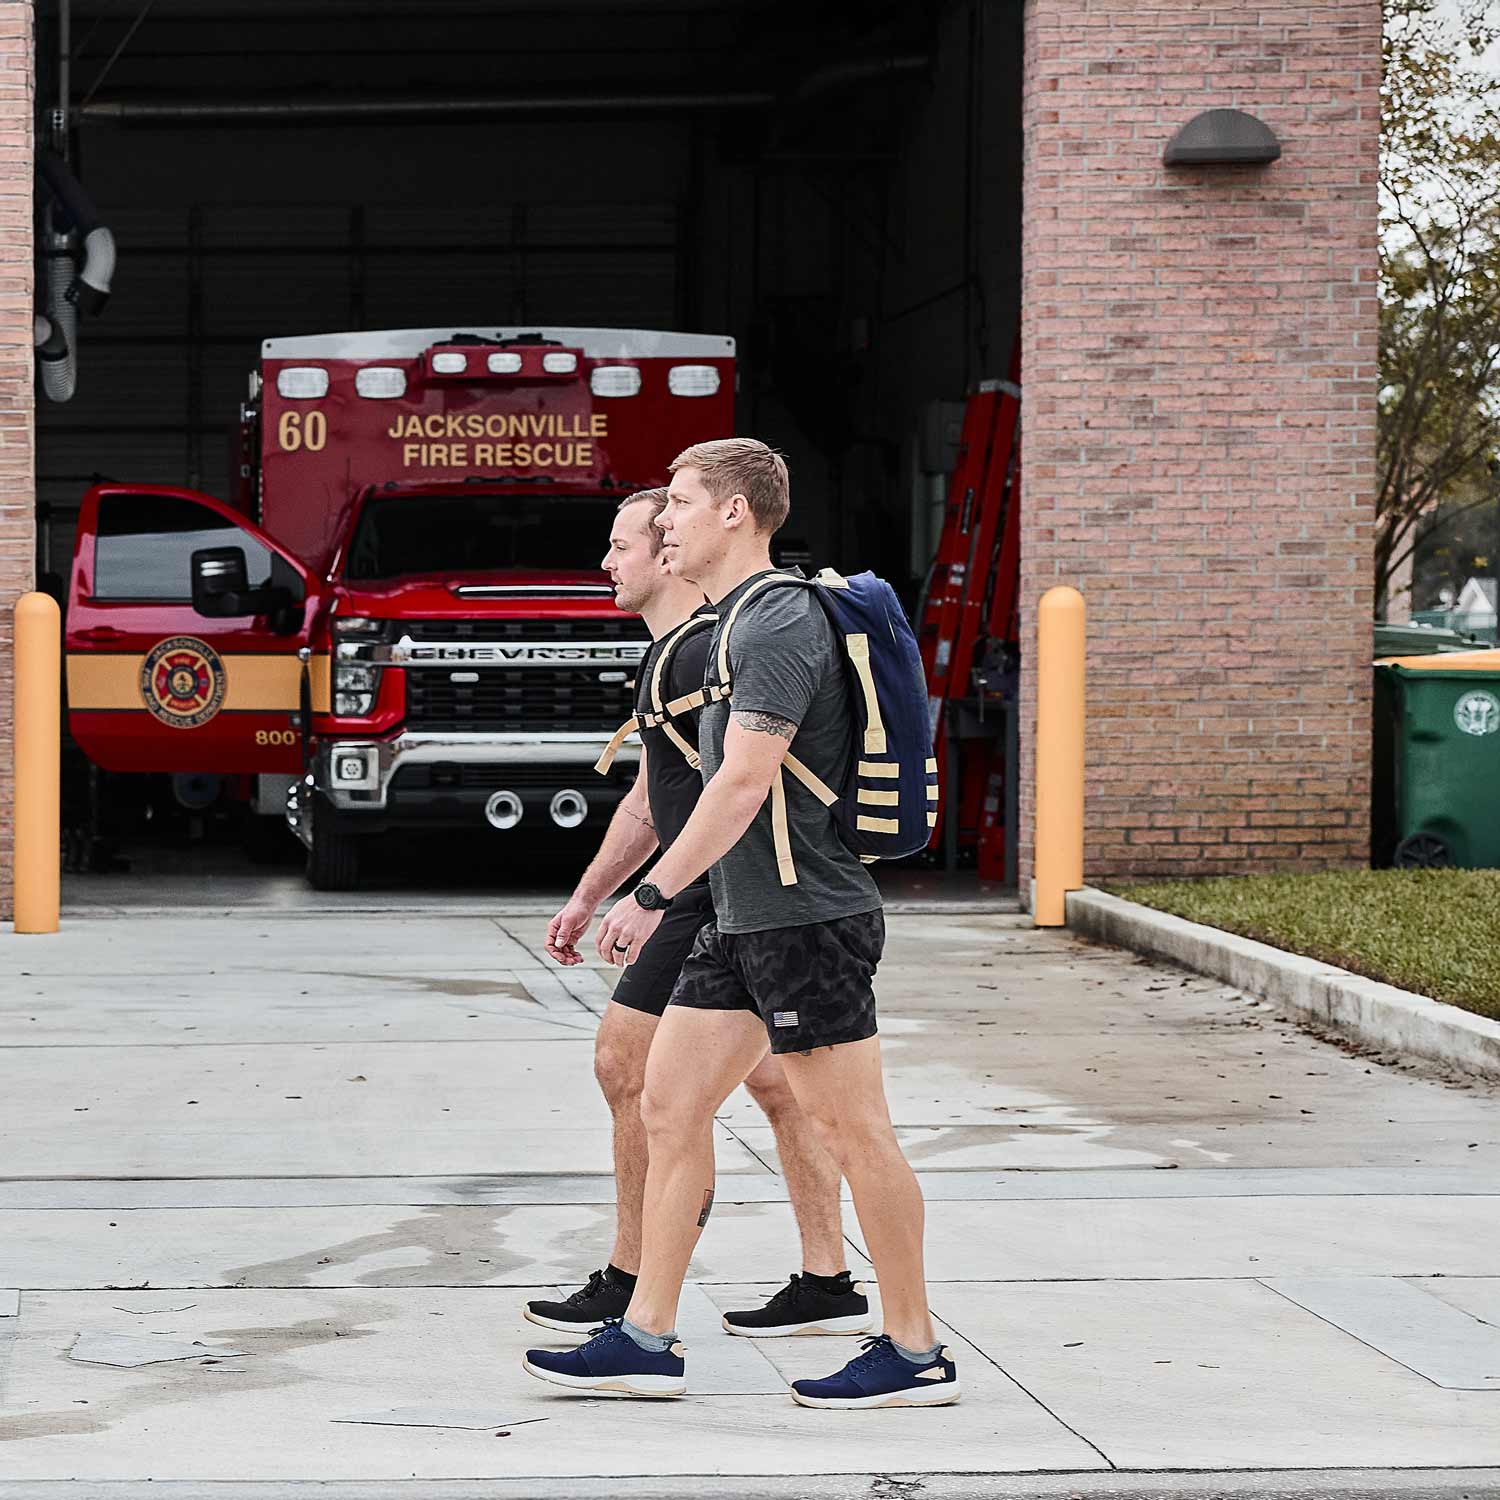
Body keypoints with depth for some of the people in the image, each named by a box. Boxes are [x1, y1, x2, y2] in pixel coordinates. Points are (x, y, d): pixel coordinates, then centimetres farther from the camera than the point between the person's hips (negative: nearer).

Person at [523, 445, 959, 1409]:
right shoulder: (740, 622, 17)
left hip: (808, 918, -10)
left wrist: (652, 896, -21)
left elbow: (744, 784, -22)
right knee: (669, 1106, 8)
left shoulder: (778, 625, -15)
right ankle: (649, 1340, 12)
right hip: (746, 923, 10)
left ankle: (916, 1354, 5)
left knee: (854, 1130, -3)